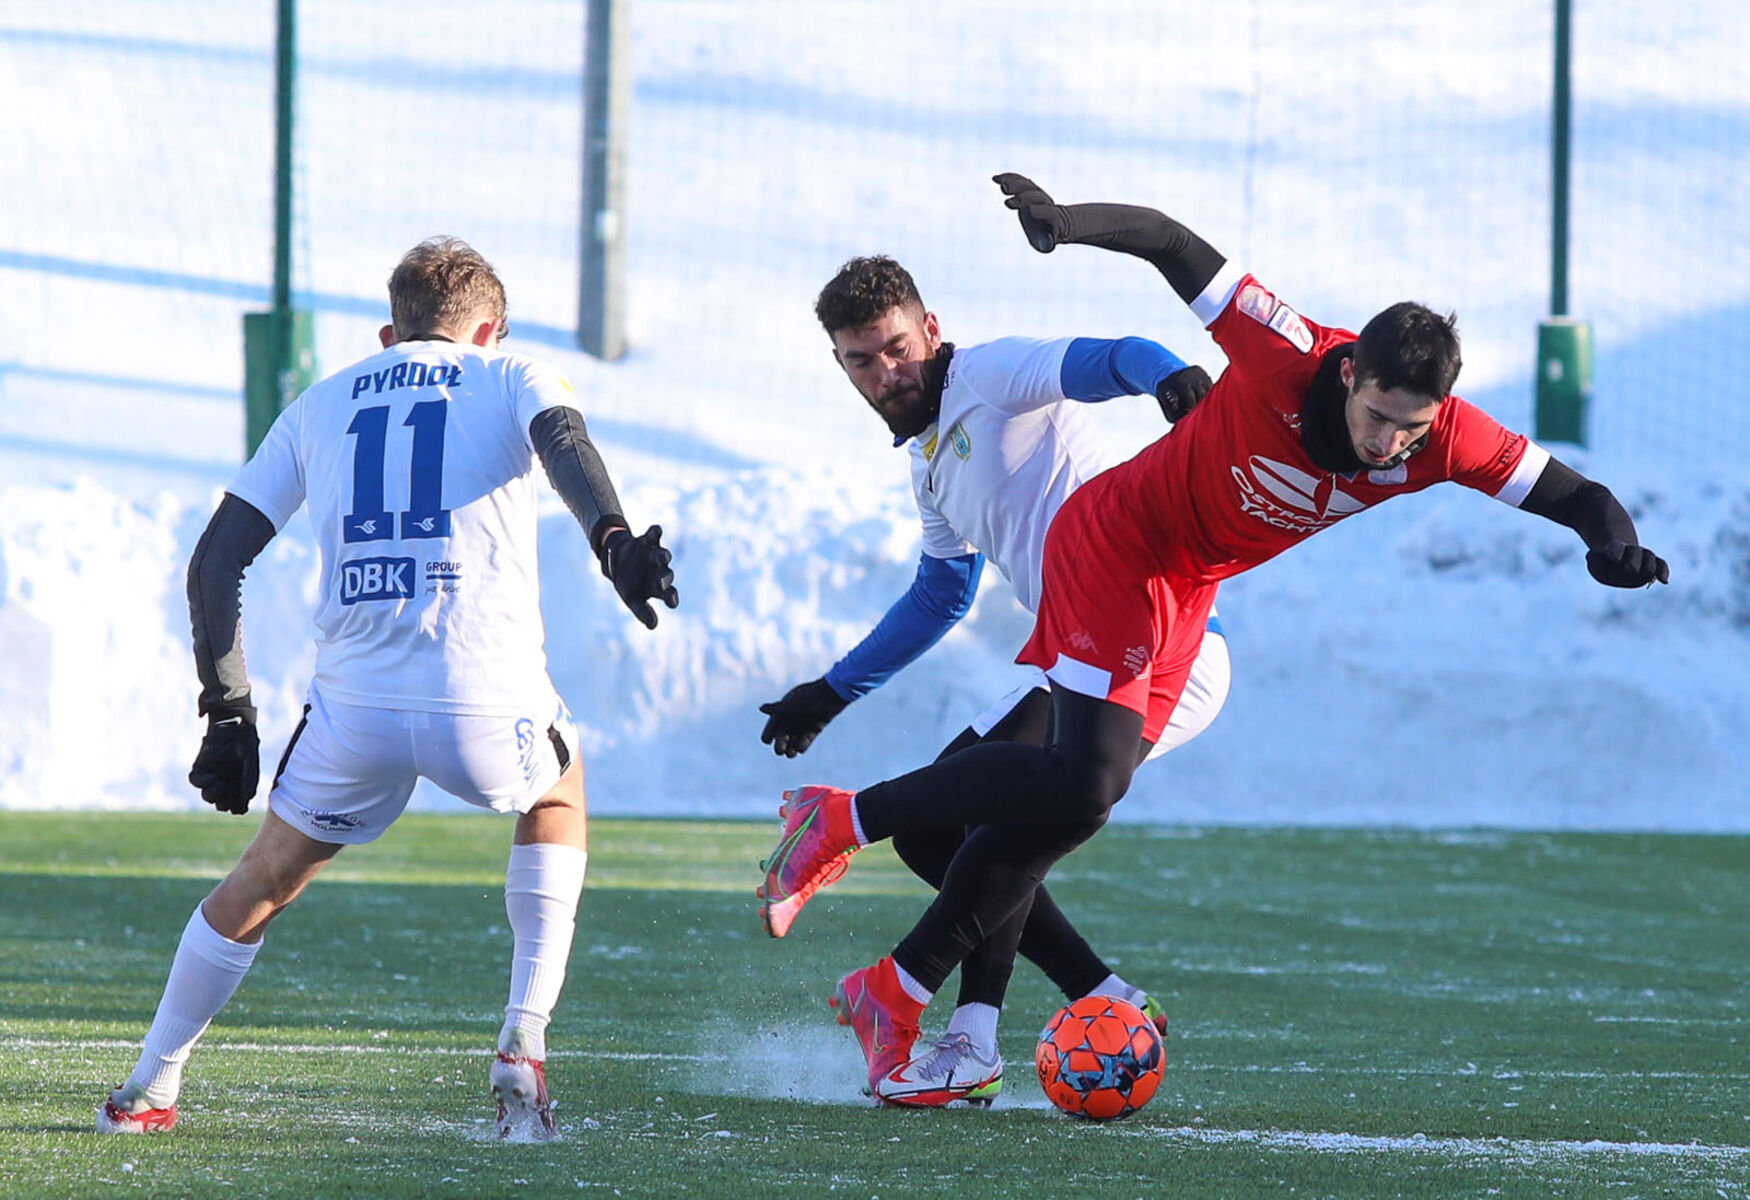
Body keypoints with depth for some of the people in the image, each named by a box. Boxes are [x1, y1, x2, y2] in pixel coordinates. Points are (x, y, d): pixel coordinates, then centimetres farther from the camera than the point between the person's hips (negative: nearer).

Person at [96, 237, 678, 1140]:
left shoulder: (319, 406, 23)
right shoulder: (512, 378, 15)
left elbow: (214, 561, 18)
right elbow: (562, 439, -10)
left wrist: (226, 714, 21)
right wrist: (614, 539, -27)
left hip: (355, 710, 2)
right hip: (487, 704, -2)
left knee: (261, 884, 25)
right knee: (557, 798, 31)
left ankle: (147, 1091, 30)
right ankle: (524, 1046, 17)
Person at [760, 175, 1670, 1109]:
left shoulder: (1445, 441, -16)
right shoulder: (1287, 362, -30)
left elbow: (1563, 489, -10)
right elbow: (1177, 249, -24)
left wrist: (1612, 541, -31)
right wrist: (1070, 222, -38)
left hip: (1185, 592, 7)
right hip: (1115, 548, -7)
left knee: (1070, 802, 6)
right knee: (1082, 785, -20)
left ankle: (898, 994, 15)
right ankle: (847, 819, -6)